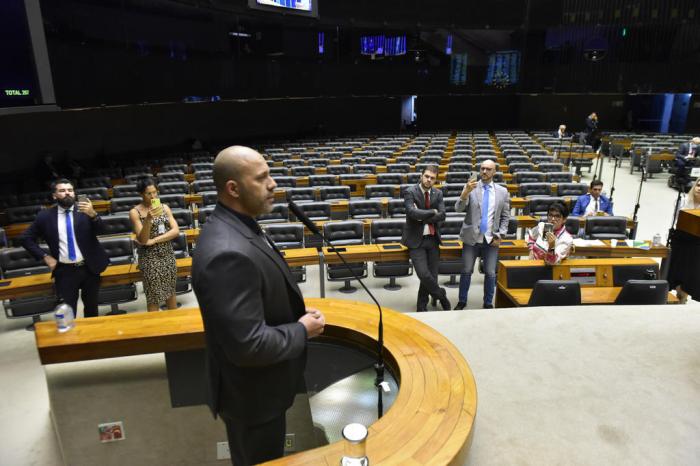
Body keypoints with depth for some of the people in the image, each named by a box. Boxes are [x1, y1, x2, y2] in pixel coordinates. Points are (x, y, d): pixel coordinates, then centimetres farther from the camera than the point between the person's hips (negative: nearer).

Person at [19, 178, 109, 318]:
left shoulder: (85, 210, -4)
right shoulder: (45, 216, -2)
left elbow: (101, 231, -16)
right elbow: (25, 238, 7)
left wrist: (93, 215, -35)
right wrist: (45, 256, -3)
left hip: (89, 268, 0)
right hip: (64, 271, 0)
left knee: (91, 306, 16)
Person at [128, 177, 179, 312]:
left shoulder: (164, 207, 2)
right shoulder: (135, 212, -8)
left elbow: (176, 230, -6)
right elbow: (142, 240, -16)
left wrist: (153, 241, -16)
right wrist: (148, 218, -30)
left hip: (168, 255, 4)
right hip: (150, 258, -3)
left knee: (170, 292, 15)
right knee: (154, 297, 2)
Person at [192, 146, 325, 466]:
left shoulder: (236, 227, -2)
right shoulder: (228, 253, -34)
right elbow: (249, 345, -34)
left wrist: (296, 313, -2)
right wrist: (302, 330, -19)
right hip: (252, 394, -8)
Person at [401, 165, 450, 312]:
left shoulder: (438, 193, 6)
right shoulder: (410, 192, -8)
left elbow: (442, 215, -6)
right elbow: (413, 213, -24)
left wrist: (422, 217, -16)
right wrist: (432, 212, -13)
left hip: (433, 239, 5)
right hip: (416, 240, -4)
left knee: (431, 275, 7)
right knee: (424, 274, -14)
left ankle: (421, 308, 26)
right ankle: (441, 296, 15)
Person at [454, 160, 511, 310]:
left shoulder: (502, 192, 5)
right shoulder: (471, 188, -1)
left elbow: (505, 217, 9)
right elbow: (458, 208, -13)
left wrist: (500, 235, -3)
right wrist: (465, 193, -30)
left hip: (491, 239, 1)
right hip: (471, 237, -1)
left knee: (490, 273, 7)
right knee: (466, 271, 7)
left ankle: (488, 303, 23)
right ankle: (462, 301, 21)